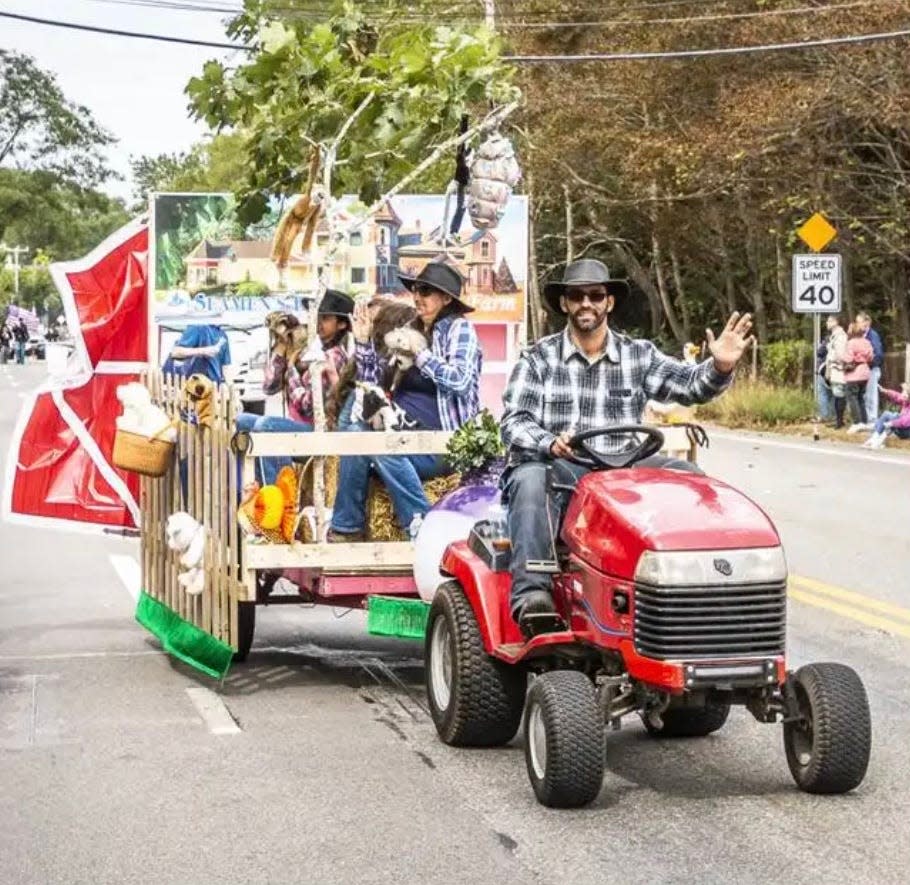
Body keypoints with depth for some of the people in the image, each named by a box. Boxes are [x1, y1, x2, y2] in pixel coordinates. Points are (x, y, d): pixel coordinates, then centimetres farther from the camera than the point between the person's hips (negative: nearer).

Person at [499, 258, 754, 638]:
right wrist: (550, 443, -25)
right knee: (531, 480, -36)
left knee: (687, 475, -21)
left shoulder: (639, 355, 12)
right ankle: (530, 593, -47)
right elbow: (514, 422, -3)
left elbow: (690, 385, 0)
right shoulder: (539, 359, 7)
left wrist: (719, 367, -24)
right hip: (556, 468, -2)